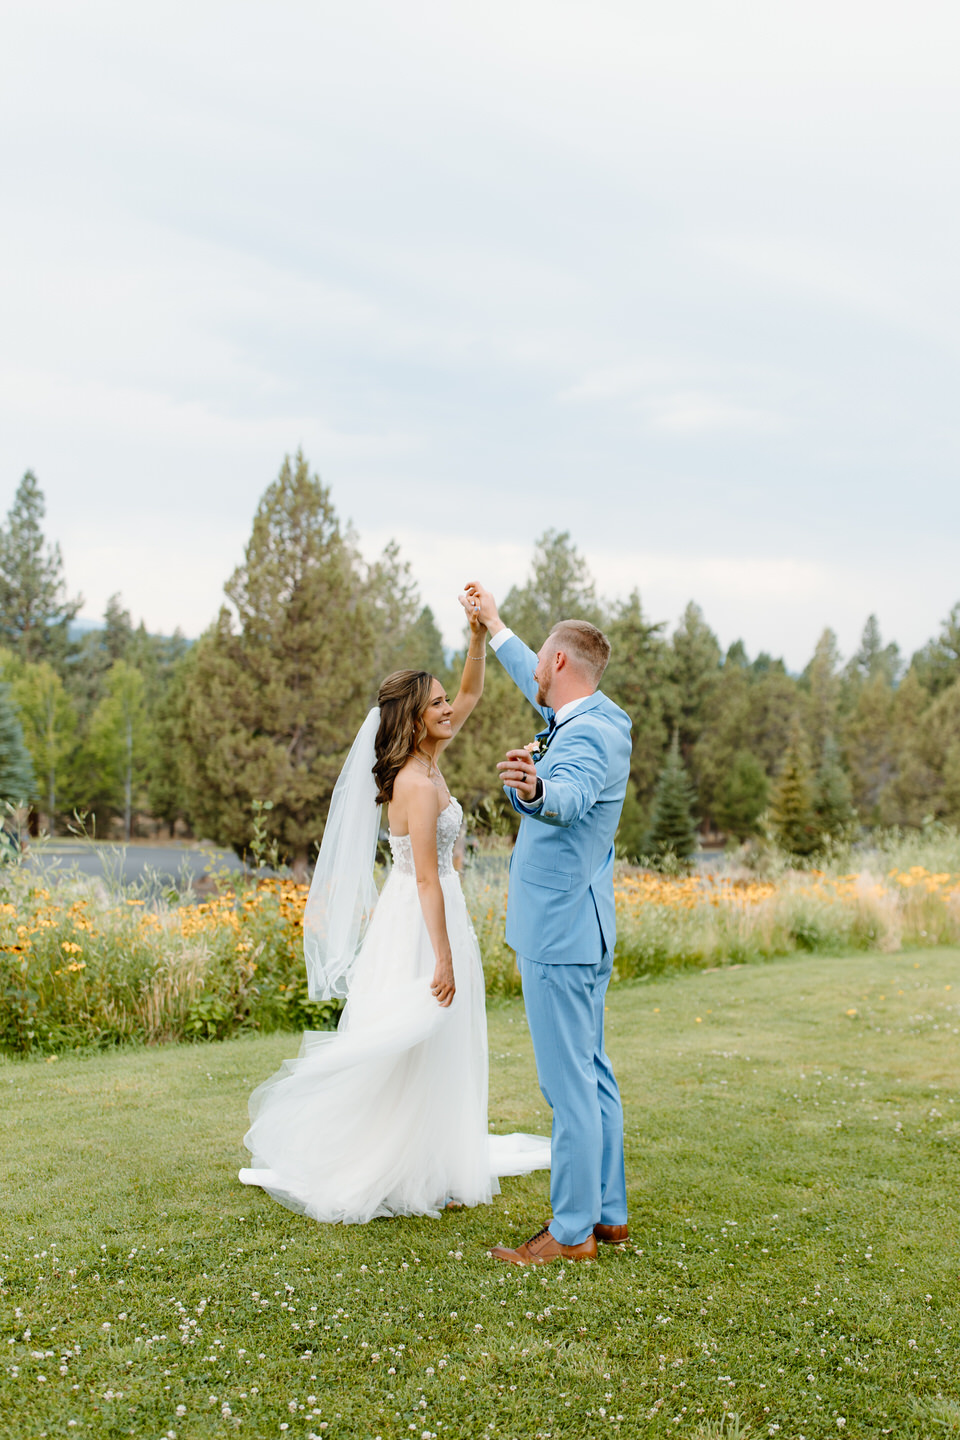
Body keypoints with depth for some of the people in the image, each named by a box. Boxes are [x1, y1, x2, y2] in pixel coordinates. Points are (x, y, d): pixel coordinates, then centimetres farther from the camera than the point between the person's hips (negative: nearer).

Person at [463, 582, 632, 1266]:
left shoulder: (592, 733, -20)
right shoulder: (589, 716, 11)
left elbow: (569, 797, -42)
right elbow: (535, 685, 31)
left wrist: (535, 791, -63)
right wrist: (493, 623, 41)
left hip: (561, 933, -11)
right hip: (579, 928, 11)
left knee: (569, 1083, -4)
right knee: (592, 1075, 16)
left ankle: (572, 1231, 4)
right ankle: (608, 1212, 26)